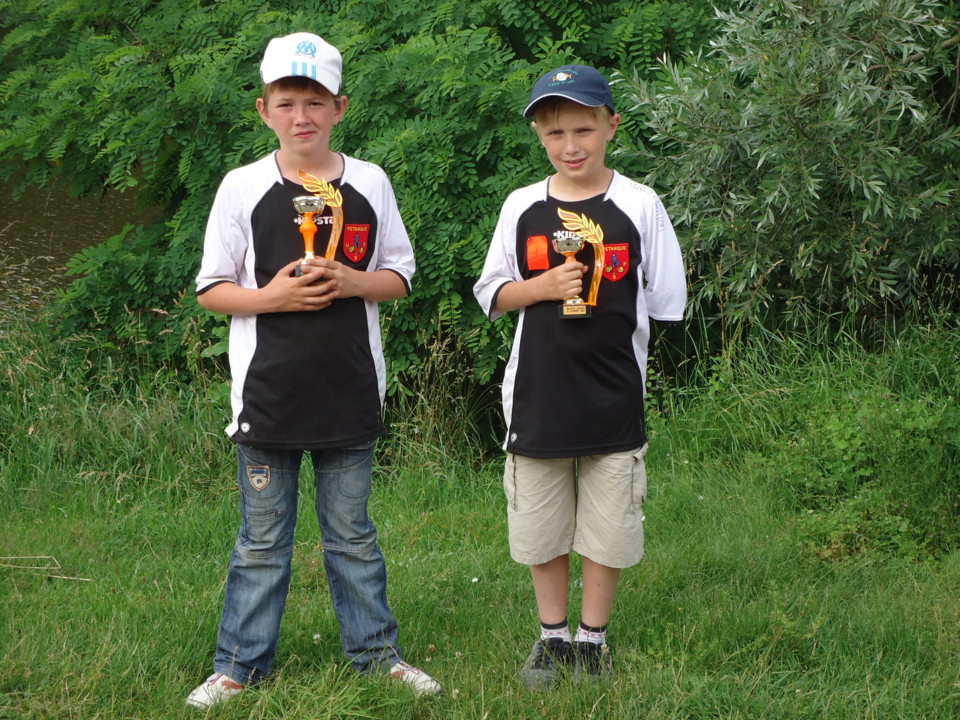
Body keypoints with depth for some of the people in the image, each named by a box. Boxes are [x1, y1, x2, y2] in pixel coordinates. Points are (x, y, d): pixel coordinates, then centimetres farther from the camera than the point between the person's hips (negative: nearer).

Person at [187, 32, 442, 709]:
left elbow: (400, 276, 8)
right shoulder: (242, 188, -1)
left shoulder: (369, 184, 3)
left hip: (350, 392, 1)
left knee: (353, 533, 11)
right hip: (268, 393, -1)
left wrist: (354, 282, -12)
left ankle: (378, 651, 23)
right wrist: (269, 297, -16)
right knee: (262, 540, 7)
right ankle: (240, 664, 17)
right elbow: (211, 290, 2)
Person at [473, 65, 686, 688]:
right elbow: (491, 294, 6)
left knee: (608, 529, 6)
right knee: (541, 529, 9)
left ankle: (593, 638, 23)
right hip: (539, 396, 2)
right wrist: (543, 287, -10)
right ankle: (552, 636, 26)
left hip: (614, 398, -1)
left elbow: (667, 302, 3)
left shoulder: (640, 206, -2)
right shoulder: (523, 208, 3)